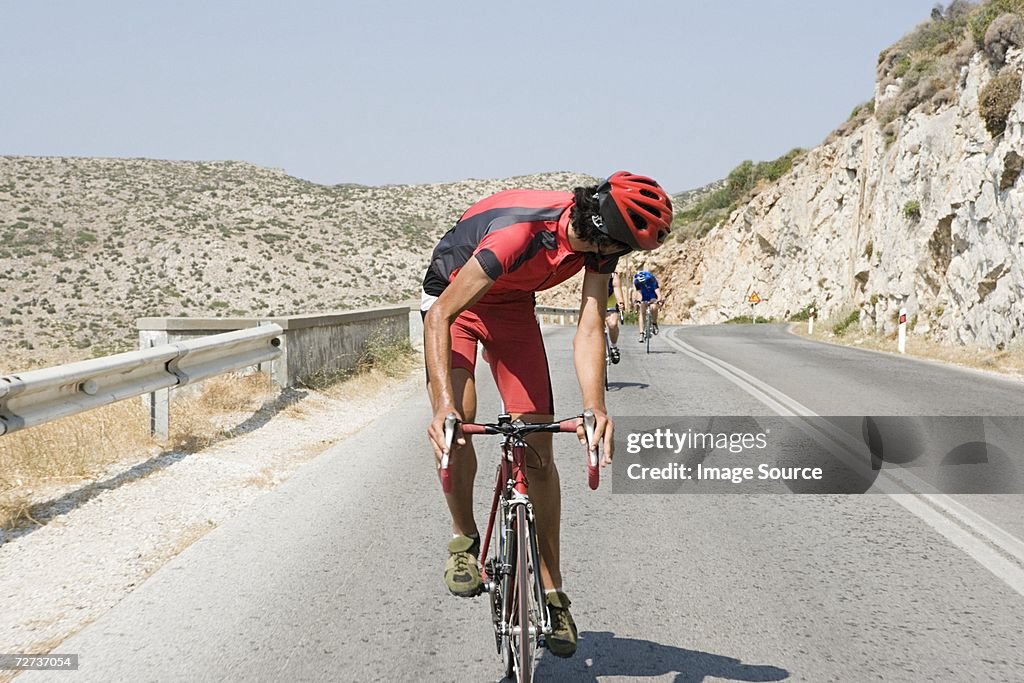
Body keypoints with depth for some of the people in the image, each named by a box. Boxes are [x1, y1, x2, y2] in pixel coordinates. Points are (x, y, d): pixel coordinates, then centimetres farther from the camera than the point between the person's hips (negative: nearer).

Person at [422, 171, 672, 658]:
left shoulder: (598, 239, -23)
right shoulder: (520, 231, -40)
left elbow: (590, 329, -25)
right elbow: (441, 314, -39)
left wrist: (596, 409, -40)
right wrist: (445, 403, -49)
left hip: (513, 305, 5)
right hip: (453, 298, -4)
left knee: (538, 446, -3)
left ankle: (552, 593, 4)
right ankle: (464, 539, -1)